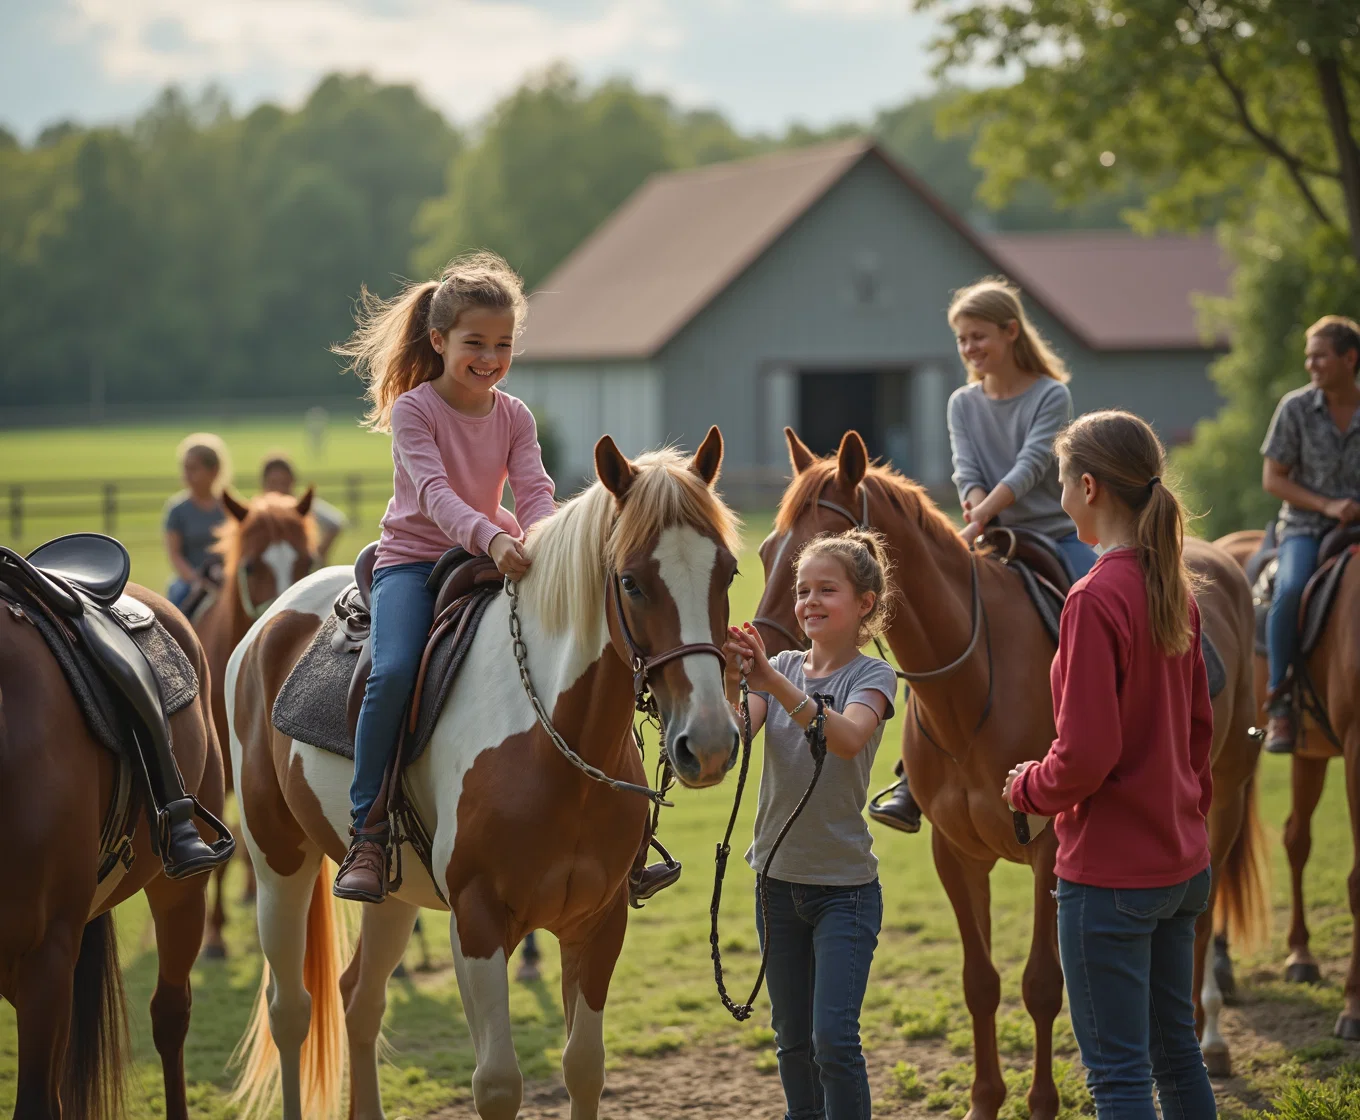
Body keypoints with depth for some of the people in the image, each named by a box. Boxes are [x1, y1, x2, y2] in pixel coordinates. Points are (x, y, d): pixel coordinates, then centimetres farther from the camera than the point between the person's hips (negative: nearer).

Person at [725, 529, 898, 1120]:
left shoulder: (873, 677, -7)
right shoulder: (781, 667, 4)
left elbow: (848, 736, -30)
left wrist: (771, 682, -41)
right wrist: (732, 680, -34)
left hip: (845, 886, -4)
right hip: (778, 878, 4)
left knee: (834, 1041, -11)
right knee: (792, 1041, 13)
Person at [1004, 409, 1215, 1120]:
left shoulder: (1097, 600, -20)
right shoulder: (1174, 589, 6)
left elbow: (1085, 756, -22)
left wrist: (1027, 788, -3)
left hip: (1110, 869, -8)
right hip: (1180, 860, 9)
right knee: (1175, 1049, 19)